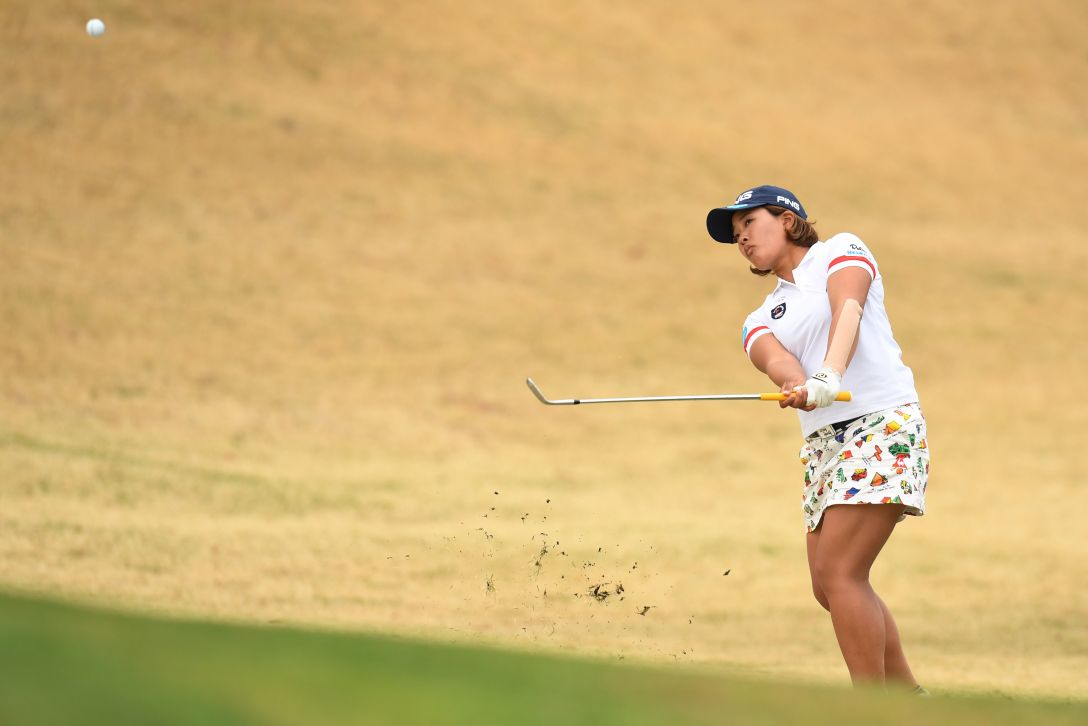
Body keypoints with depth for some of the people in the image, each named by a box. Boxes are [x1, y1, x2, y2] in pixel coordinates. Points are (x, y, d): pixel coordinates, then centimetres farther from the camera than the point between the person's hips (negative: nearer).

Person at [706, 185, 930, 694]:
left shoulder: (842, 251, 7)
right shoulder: (761, 321, 20)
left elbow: (847, 309, -14)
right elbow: (774, 358, -4)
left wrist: (829, 376, -34)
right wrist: (798, 386, -29)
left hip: (883, 423, -7)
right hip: (822, 441, 7)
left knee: (839, 572, -17)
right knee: (829, 588, 4)